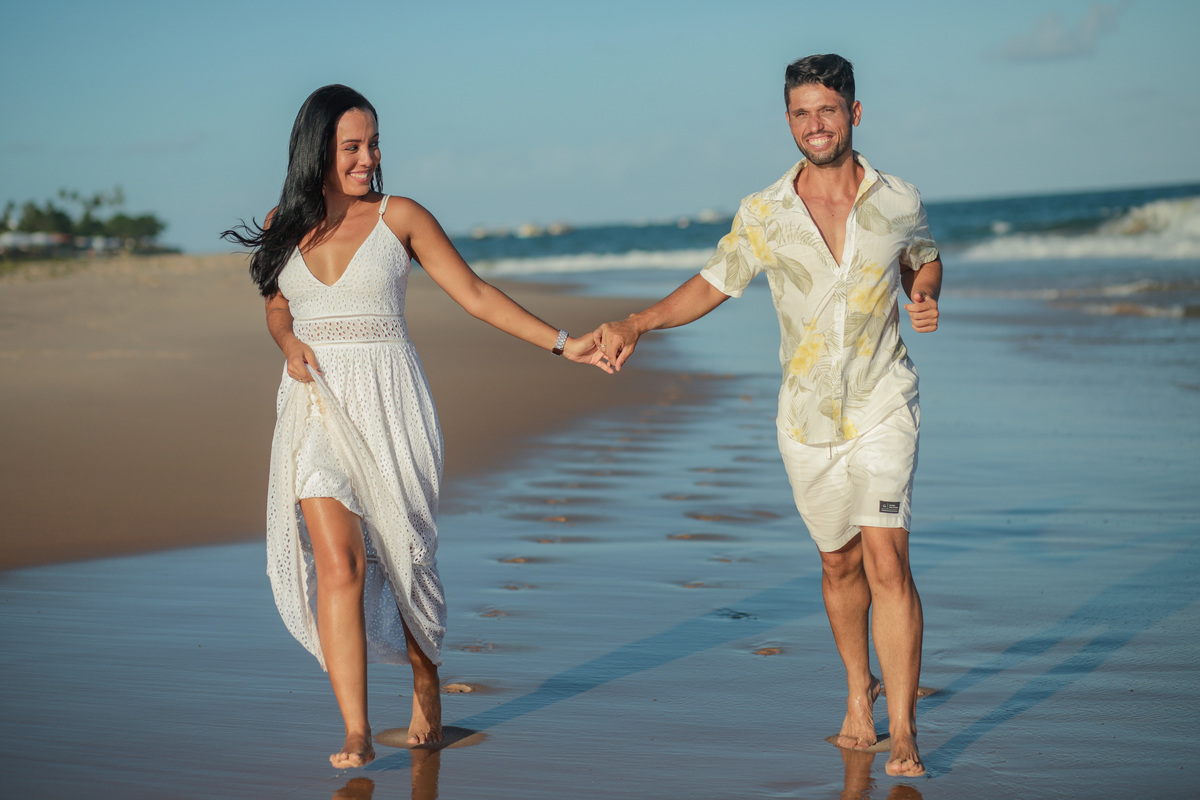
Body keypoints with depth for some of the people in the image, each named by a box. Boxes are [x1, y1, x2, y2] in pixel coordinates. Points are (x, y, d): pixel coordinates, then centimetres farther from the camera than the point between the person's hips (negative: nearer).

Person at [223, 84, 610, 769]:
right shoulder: (285, 224, 7)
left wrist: (562, 344, -5)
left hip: (388, 405, -1)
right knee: (337, 565, -12)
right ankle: (357, 734, -12)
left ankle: (427, 687, 34)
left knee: (403, 556, 7)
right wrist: (290, 342, 0)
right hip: (318, 409, 1)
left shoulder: (400, 218, -1)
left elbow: (476, 294, 0)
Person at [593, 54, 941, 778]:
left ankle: (903, 734, -11)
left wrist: (926, 299, -4)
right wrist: (635, 324, -9)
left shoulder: (900, 203, -3)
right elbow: (711, 285, 4)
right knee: (840, 562, 14)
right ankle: (859, 691, 38)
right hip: (807, 414, 2)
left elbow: (925, 259, 17)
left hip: (882, 406, -2)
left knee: (887, 561, -15)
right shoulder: (764, 215, -4)